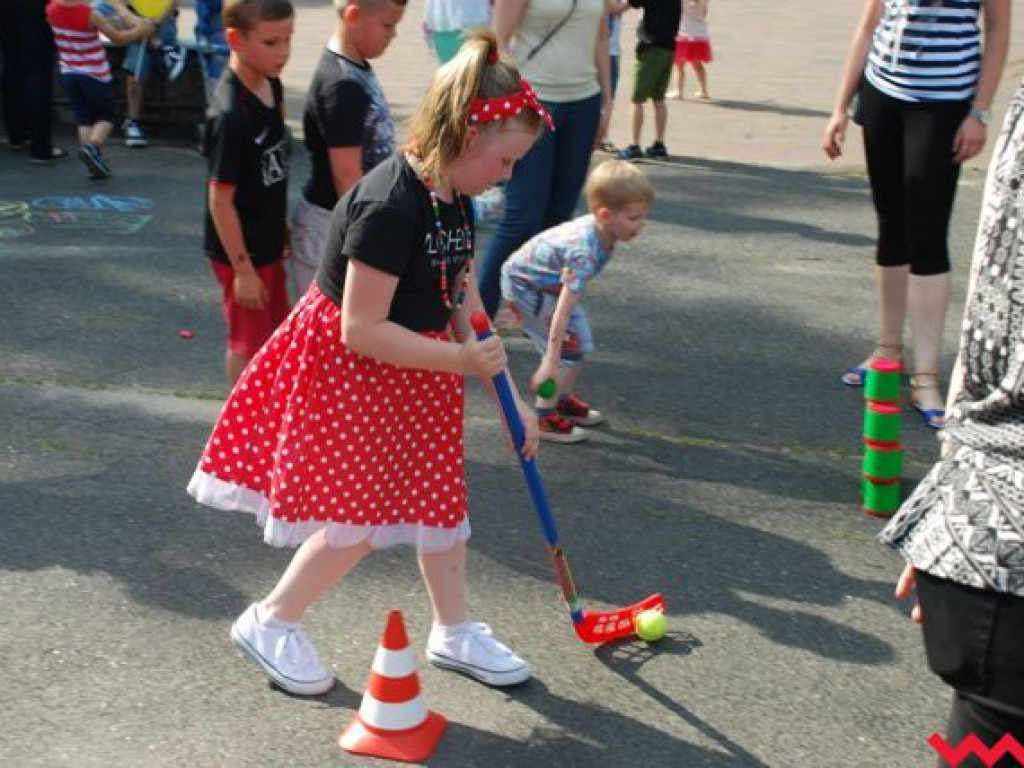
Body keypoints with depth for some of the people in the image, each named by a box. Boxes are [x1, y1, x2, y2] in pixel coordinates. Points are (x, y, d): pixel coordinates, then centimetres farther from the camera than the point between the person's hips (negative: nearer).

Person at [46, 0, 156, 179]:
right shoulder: (91, 14, -21)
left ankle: (94, 163, 6)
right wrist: (140, 31, 2)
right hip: (94, 75, -4)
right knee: (106, 115, 11)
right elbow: (118, 38, -13)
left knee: (83, 117, 12)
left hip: (68, 74, 4)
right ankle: (93, 145, -15)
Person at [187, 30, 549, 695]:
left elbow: (465, 308, 6)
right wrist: (460, 360, -28)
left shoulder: (454, 204, 1)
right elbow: (362, 330, -29)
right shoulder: (389, 208, -29)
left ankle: (455, 632, 32)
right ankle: (271, 622, 22)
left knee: (439, 498, 15)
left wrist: (508, 395, 2)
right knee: (359, 521, 0)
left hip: (417, 374, 9)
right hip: (347, 375, -9)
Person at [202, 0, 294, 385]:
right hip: (241, 251, -8)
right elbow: (220, 199, -23)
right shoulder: (230, 115, -28)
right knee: (248, 341, 10)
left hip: (268, 243, 8)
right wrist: (242, 269, -18)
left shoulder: (271, 86, -3)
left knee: (275, 332, 22)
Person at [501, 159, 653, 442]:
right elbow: (562, 310, -41)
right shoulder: (584, 253, -40)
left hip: (551, 282, 9)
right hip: (527, 286, -8)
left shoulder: (596, 228, -15)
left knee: (581, 344, 12)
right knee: (568, 348, -11)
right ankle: (544, 418, 0)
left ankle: (564, 399, 31)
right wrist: (550, 364, -41)